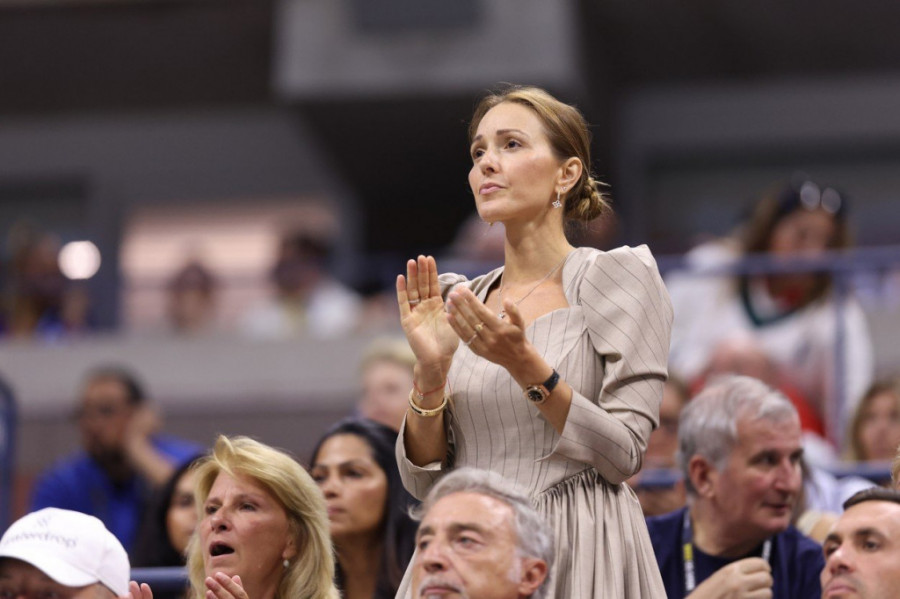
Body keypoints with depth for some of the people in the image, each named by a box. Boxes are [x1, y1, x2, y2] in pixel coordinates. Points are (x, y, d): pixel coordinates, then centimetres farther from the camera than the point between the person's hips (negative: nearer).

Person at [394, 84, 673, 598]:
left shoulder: (618, 276, -1)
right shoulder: (460, 300, 11)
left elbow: (624, 455, -9)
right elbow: (425, 483, 7)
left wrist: (526, 367, -18)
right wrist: (430, 372, -8)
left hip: (582, 557, -4)